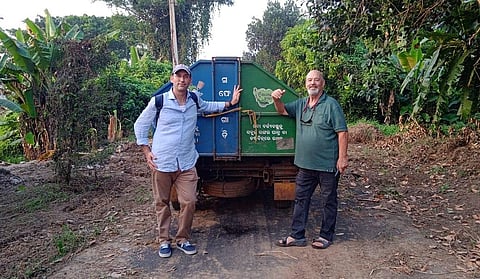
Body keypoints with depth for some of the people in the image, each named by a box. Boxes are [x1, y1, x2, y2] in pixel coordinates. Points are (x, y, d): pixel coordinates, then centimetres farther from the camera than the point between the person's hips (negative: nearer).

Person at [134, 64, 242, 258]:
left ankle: (182, 239, 20)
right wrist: (146, 151, 0)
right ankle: (164, 241, 26)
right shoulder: (159, 101, -5)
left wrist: (230, 103, 20)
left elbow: (208, 107, 30)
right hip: (161, 162, -2)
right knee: (162, 203, 8)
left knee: (189, 202, -1)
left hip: (187, 163, 3)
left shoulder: (194, 100, 6)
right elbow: (140, 125, 6)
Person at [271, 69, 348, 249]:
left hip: (328, 165, -6)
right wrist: (277, 100, -3)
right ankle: (297, 236, 22)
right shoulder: (301, 104, 10)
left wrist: (342, 157, -16)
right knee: (301, 200, 11)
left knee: (328, 201, 10)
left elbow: (342, 132, -11)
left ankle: (326, 236, 24)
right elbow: (282, 110, 20)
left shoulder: (331, 104, -8)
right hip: (305, 164, 6)